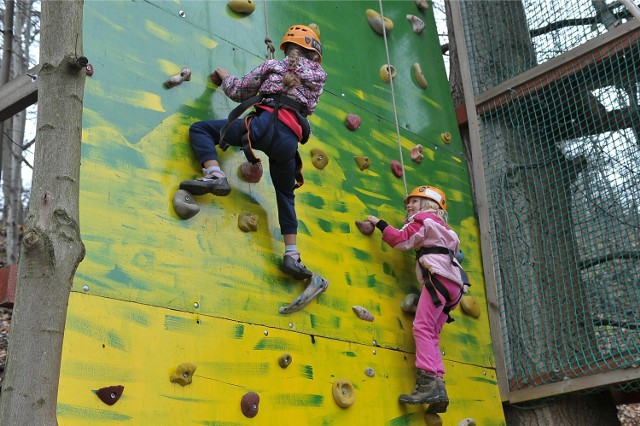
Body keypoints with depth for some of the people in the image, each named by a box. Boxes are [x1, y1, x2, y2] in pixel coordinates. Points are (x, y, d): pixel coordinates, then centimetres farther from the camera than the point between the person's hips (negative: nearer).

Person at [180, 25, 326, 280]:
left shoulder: (273, 65, 19)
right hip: (290, 140, 4)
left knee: (200, 129, 9)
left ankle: (214, 175, -16)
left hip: (266, 125, -4)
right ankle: (292, 255, 15)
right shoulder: (319, 78, 25)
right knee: (286, 196, 23)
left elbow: (238, 91, 23)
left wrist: (223, 76, 43)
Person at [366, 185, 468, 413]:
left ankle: (428, 381, -30)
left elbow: (401, 240, -4)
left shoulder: (424, 219, 8)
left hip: (439, 278, -9)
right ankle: (438, 389, -6)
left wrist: (379, 224, 5)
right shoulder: (440, 226, 34)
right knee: (430, 334, 4)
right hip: (453, 283, 9)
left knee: (422, 327, -17)